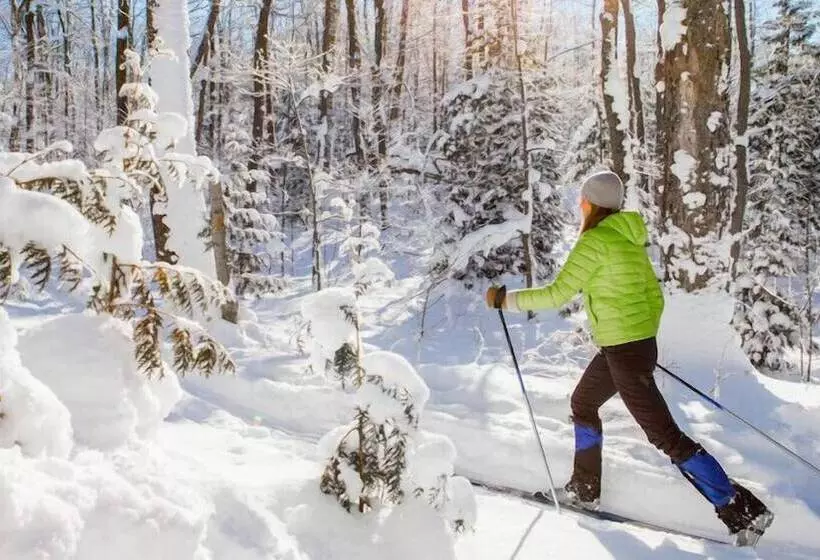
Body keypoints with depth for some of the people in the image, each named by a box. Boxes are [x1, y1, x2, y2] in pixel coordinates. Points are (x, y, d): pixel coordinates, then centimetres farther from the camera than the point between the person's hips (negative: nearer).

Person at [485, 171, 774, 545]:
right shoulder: (628, 238, 11)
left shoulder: (595, 240, -16)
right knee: (583, 403, 24)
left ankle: (743, 510, -1)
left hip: (623, 349, -10)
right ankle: (585, 490, 35)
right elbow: (654, 294, 17)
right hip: (641, 342, 10)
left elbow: (557, 295, -17)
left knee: (664, 435, -5)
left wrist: (505, 299, -7)